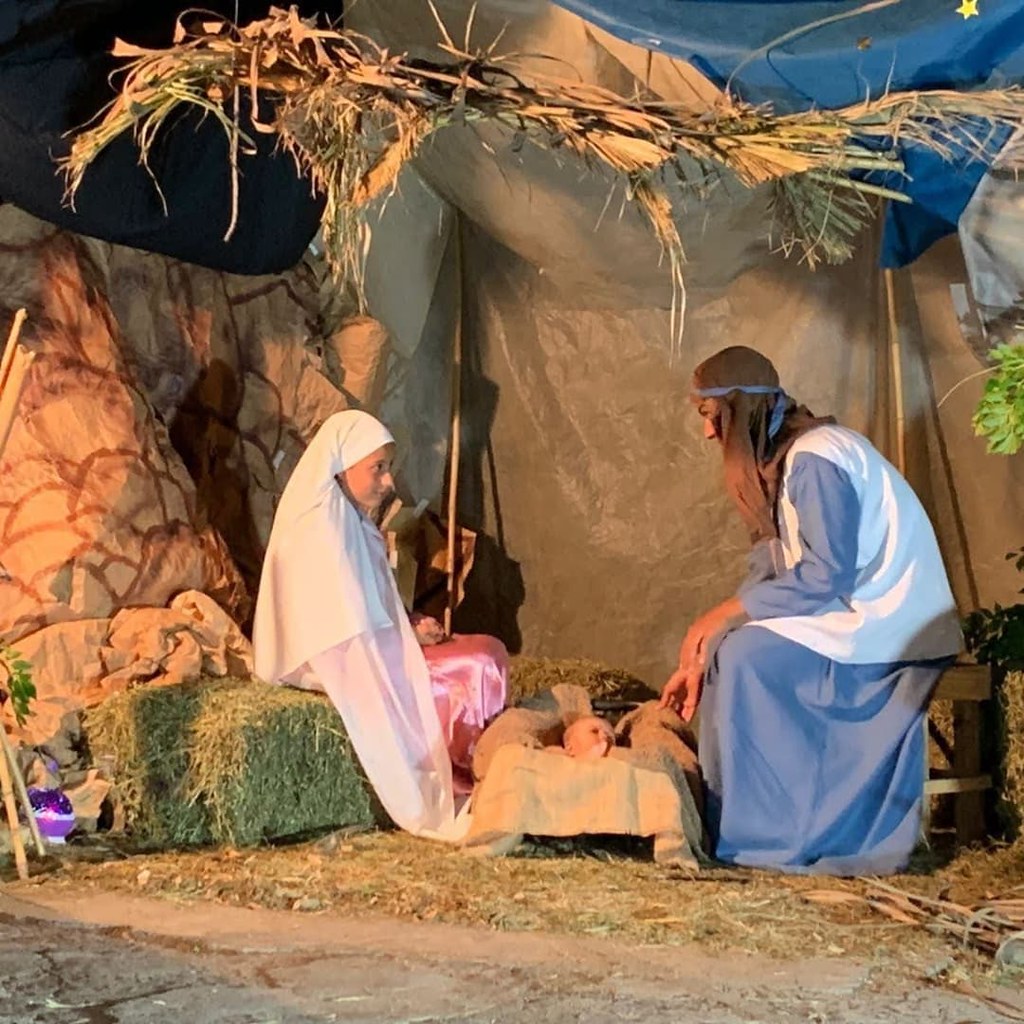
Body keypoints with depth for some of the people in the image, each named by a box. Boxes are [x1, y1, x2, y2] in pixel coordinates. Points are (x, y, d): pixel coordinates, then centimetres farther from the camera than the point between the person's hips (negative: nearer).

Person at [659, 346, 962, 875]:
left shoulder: (815, 459, -18)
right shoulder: (782, 460, 12)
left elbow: (827, 575, -25)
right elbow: (771, 573, 10)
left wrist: (725, 612, -19)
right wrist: (702, 656, 3)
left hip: (890, 625, -9)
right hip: (863, 616, 9)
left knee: (744, 654, -18)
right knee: (728, 649, 2)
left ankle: (764, 836, -9)